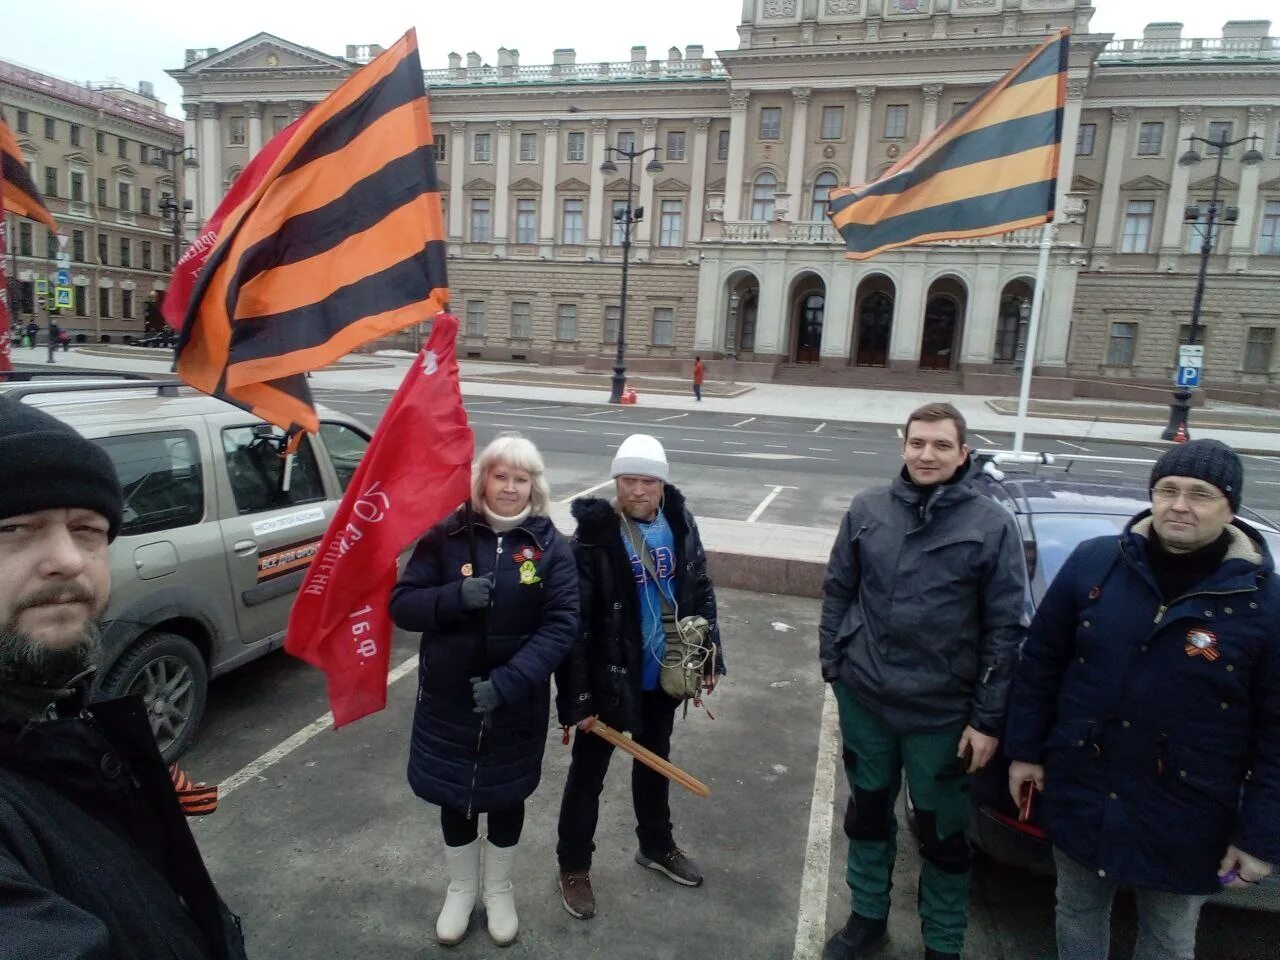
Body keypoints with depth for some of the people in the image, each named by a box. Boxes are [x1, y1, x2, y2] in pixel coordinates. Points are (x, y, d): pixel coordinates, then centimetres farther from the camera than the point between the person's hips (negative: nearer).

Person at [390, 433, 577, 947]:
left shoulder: (549, 546, -9)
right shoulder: (447, 535, -8)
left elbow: (561, 625, -15)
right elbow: (401, 604, -8)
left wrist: (507, 682, -25)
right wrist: (455, 597, -27)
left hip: (518, 702, 0)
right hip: (448, 697, 1)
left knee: (505, 796, 18)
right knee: (454, 795, 17)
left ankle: (500, 890, 44)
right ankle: (461, 888, 44)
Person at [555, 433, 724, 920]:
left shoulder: (678, 523, -6)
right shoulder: (594, 536, -22)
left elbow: (700, 590, 6)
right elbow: (574, 621, -20)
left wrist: (710, 655, 6)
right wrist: (576, 696, -19)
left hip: (662, 674, 5)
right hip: (611, 678, -5)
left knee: (655, 760, 25)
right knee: (588, 772, 13)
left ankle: (656, 846, 47)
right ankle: (573, 866, 34)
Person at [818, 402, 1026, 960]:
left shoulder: (992, 525, -9)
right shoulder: (867, 511, -2)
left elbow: (1005, 627, -8)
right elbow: (838, 592, 5)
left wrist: (988, 718, -8)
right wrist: (833, 666, 3)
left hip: (943, 711, -2)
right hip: (863, 698, 3)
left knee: (943, 831, 15)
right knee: (868, 811, 20)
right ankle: (867, 915, 43)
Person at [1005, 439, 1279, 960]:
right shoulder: (1093, 562, -8)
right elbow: (1040, 661, 0)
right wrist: (1025, 750, 3)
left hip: (1185, 819, -1)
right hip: (1080, 793, 2)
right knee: (1077, 913, 21)